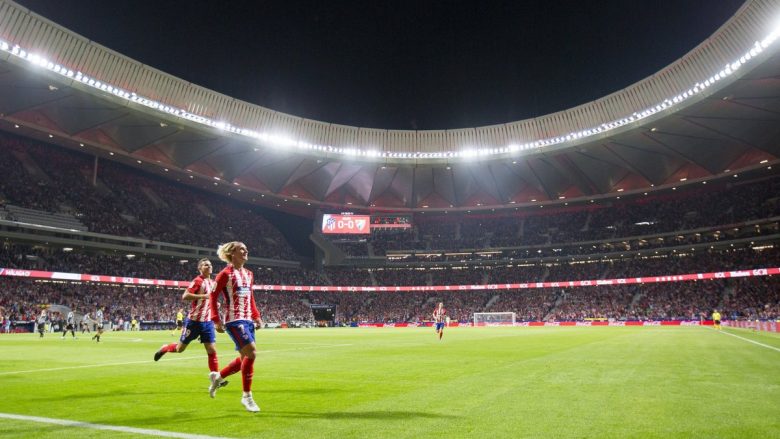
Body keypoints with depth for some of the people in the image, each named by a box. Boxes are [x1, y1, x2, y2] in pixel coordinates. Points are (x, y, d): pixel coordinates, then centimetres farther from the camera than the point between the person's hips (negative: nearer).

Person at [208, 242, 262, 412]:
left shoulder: (248, 274, 14)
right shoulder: (226, 273, -7)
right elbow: (213, 296, -7)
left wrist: (256, 316, 11)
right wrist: (216, 320, -13)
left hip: (248, 320, 8)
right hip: (234, 320, -8)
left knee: (245, 358, 9)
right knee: (251, 352, -17)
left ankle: (217, 376, 33)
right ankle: (247, 396, -4)